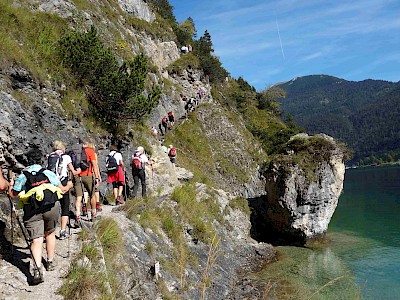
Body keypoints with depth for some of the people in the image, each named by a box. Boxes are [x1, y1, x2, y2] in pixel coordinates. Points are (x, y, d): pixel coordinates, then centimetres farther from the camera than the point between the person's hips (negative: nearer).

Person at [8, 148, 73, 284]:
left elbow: (13, 195, 13)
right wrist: (68, 186, 34)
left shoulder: (22, 176, 7)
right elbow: (62, 190, 11)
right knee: (50, 233, 22)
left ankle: (38, 267, -23)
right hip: (52, 207, 1)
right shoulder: (49, 173, 8)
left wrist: (11, 185, 34)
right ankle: (50, 262, 32)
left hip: (32, 212, -1)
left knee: (36, 240, -3)